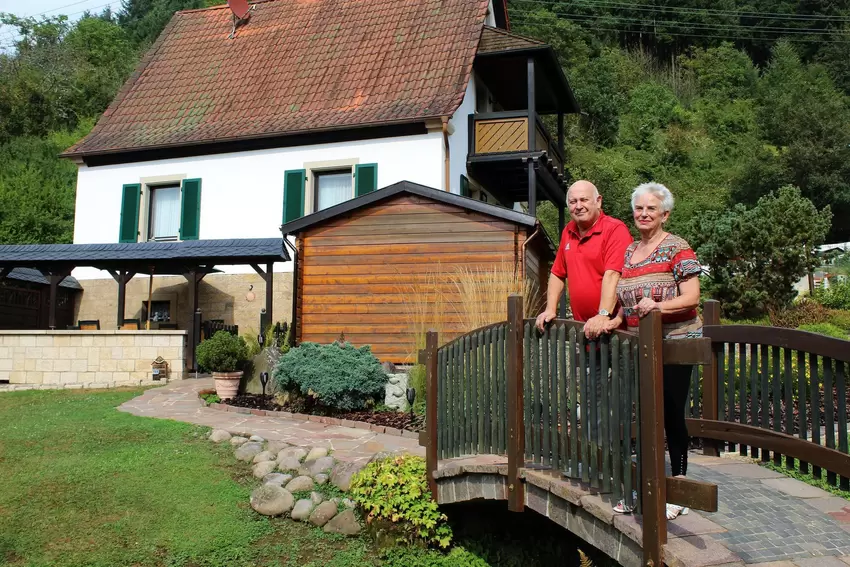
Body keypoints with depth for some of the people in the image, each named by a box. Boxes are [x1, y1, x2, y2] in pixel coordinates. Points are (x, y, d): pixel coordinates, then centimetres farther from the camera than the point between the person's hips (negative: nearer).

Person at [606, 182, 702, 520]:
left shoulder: (676, 248, -7)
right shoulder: (629, 251, 14)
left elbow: (691, 297, -14)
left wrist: (658, 306, -29)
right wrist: (616, 320, 3)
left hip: (674, 342, -6)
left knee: (671, 414, -1)